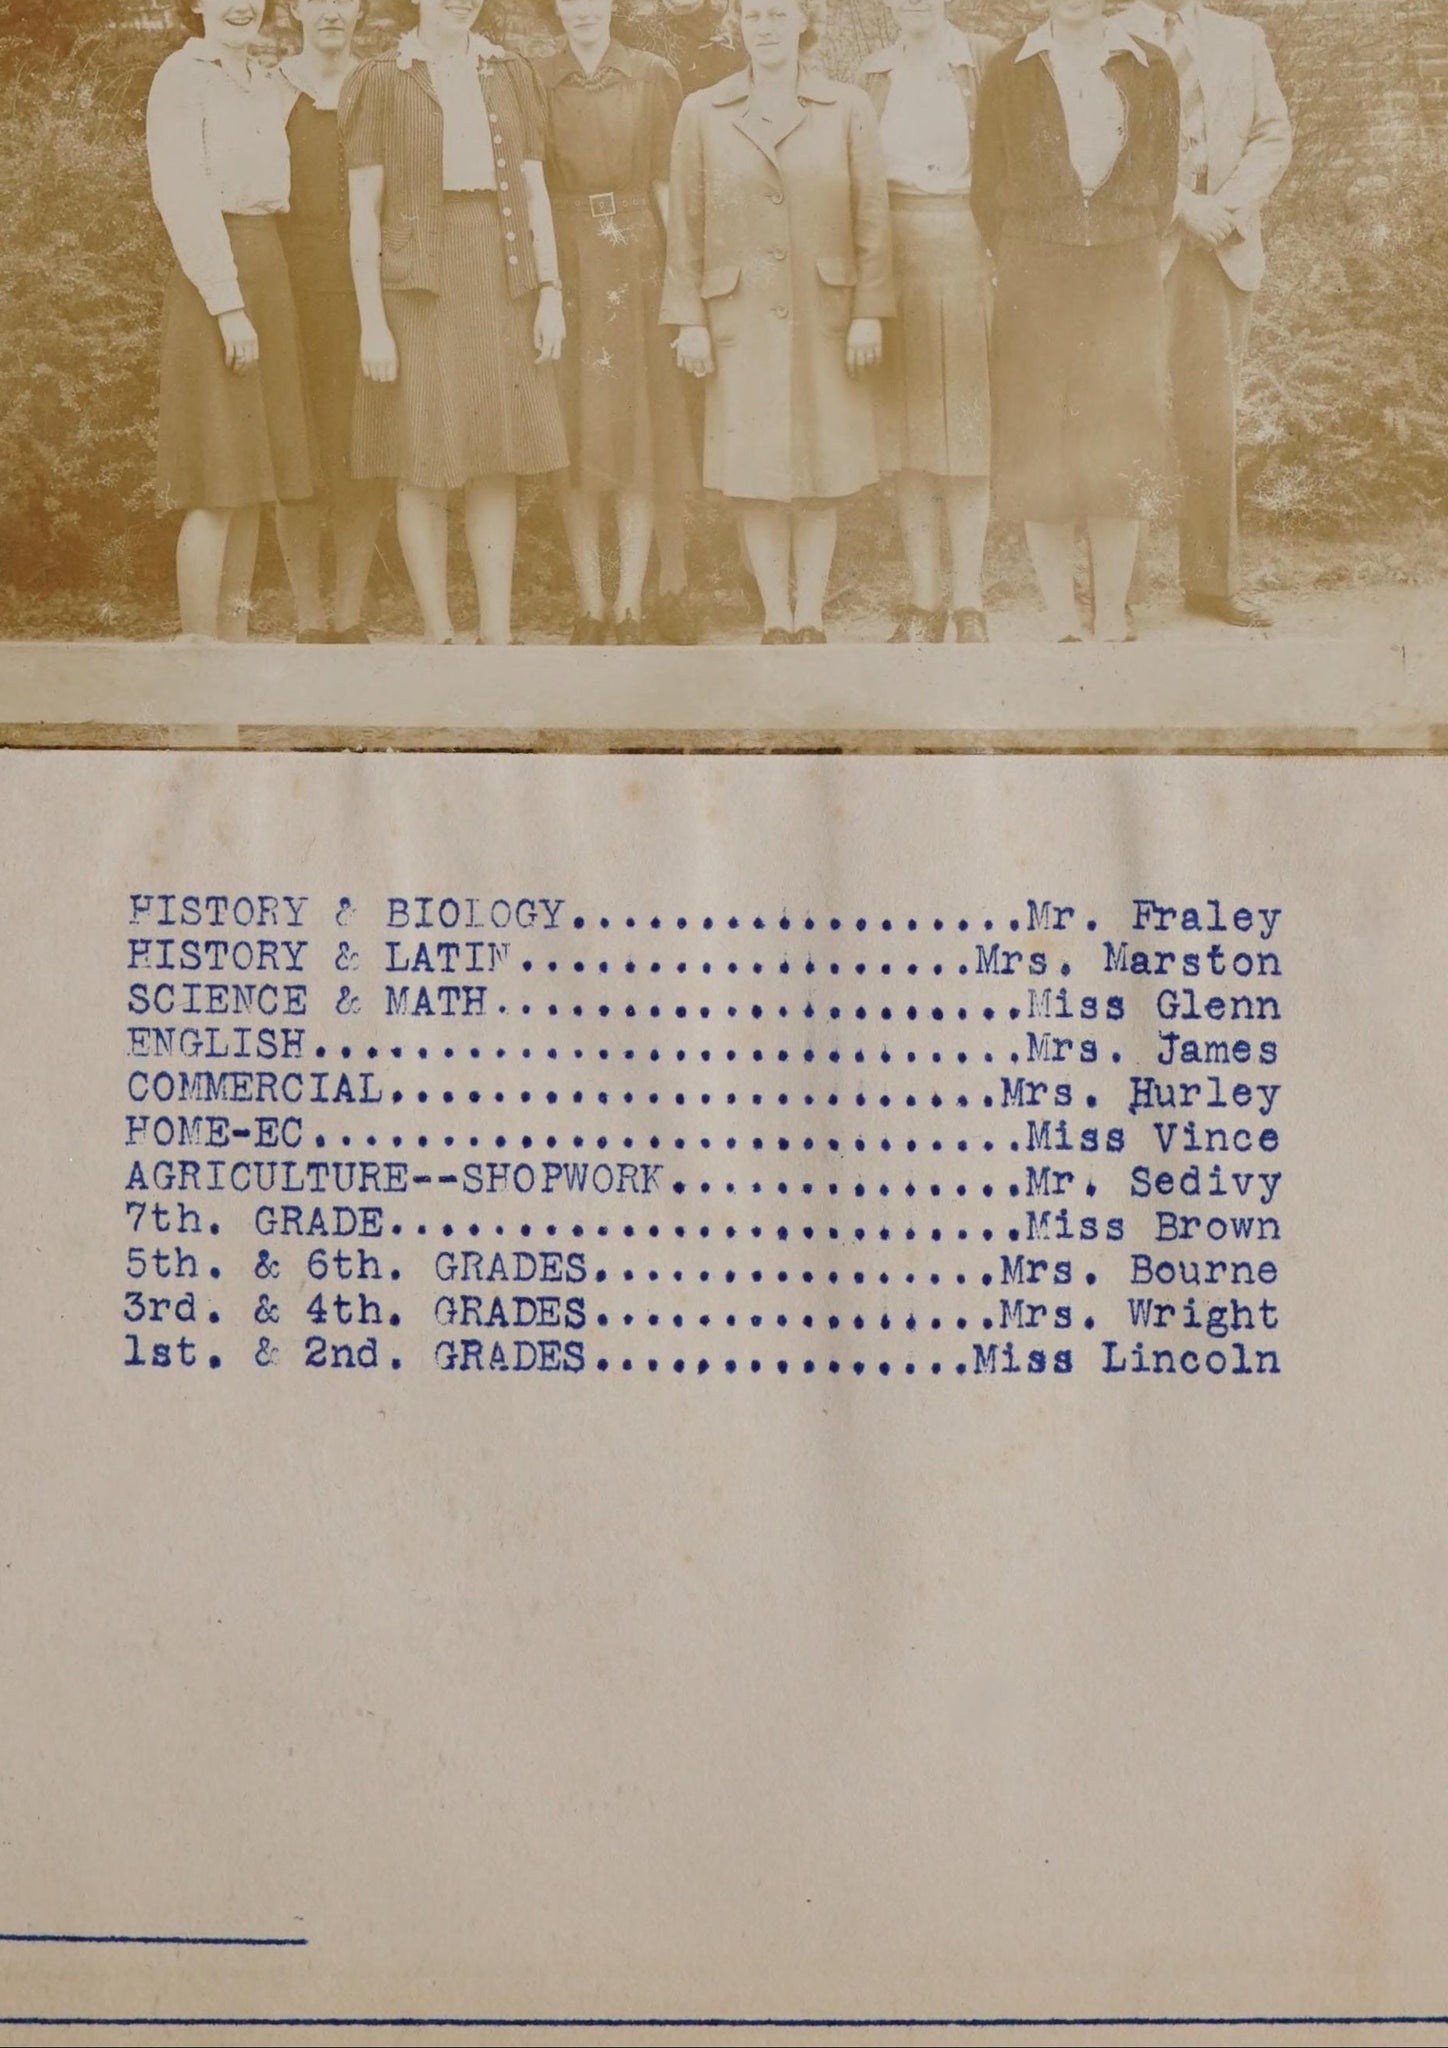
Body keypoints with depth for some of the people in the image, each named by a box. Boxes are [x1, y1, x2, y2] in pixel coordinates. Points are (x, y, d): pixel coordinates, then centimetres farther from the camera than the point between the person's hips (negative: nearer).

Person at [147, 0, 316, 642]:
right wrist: (228, 303, -18)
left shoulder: (267, 84, 17)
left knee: (253, 478, 7)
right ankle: (199, 646, -5)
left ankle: (236, 638, 12)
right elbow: (184, 197, -12)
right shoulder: (181, 76, -5)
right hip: (211, 280, -7)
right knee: (217, 487, -9)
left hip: (270, 271, 7)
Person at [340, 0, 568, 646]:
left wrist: (551, 291, 1)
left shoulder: (512, 76, 13)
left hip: (501, 285, 3)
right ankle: (439, 635, 5)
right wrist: (371, 321, -9)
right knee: (424, 469, -2)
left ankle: (498, 634, 7)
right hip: (418, 289, -3)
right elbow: (363, 211, -2)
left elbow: (535, 193, 11)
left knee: (498, 466, 3)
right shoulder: (379, 82, 3)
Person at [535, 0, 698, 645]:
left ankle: (631, 604, 2)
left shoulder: (654, 78, 5)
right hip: (565, 264, 0)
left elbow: (668, 182, 3)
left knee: (639, 429, -2)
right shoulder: (535, 82, 6)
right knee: (577, 434, 0)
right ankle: (590, 606, 5)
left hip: (637, 260, 0)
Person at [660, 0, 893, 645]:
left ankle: (811, 618, 9)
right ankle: (777, 622, 7)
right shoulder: (702, 112, 5)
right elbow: (684, 225, 4)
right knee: (756, 477, -1)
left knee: (822, 474, 1)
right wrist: (688, 320, -2)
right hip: (740, 319, 0)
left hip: (826, 317, 0)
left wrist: (870, 312, -4)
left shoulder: (848, 108, 5)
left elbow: (872, 217, 3)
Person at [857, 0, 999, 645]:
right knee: (908, 439, 3)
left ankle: (968, 602, 5)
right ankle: (924, 601, 9)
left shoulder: (987, 60, 2)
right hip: (895, 266, 3)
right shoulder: (874, 73, 11)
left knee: (968, 432, -1)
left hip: (971, 261, -3)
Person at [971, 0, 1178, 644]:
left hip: (1126, 279, 1)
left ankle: (1112, 623, 2)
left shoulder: (1151, 71, 8)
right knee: (1039, 451, -2)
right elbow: (986, 187, 7)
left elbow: (1162, 182, 11)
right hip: (1034, 282, 0)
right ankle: (1061, 623, 3)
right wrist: (1019, 269, 3)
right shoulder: (1008, 72, 6)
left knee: (1117, 449, -2)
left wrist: (1136, 257, 4)